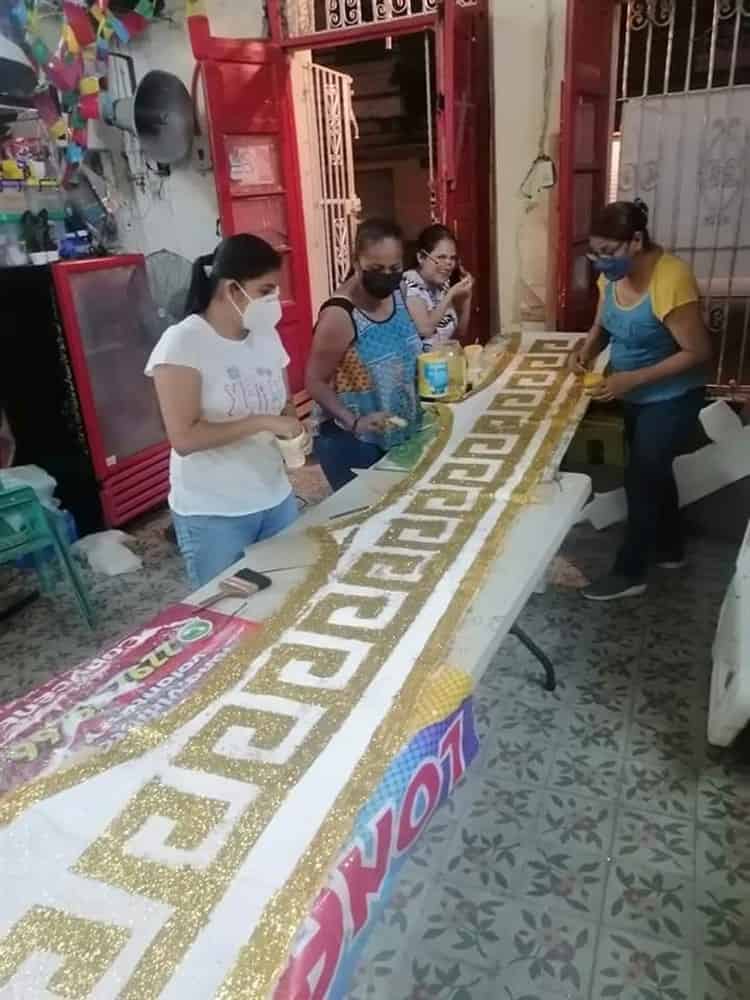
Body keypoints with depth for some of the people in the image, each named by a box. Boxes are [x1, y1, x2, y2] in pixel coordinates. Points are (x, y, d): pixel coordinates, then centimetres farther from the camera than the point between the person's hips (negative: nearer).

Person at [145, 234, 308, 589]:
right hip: (213, 514, -6)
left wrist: (292, 428, -8)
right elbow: (184, 438, -21)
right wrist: (262, 423, -24)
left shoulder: (266, 335, 4)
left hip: (276, 499, 6)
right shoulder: (182, 343, -15)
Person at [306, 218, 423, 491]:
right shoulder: (339, 315, -22)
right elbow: (316, 382, -18)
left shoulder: (396, 295, 0)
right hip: (351, 443, -7)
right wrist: (354, 422, -30)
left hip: (400, 436, 7)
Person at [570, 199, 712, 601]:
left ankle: (629, 573, 14)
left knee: (641, 479, -2)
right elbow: (603, 323, 10)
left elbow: (697, 352, -26)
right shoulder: (613, 273, -5)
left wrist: (632, 378, -30)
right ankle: (670, 549, 40)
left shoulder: (670, 280, -29)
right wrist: (588, 348, -11)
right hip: (638, 396, 8)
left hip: (671, 398, -8)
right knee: (653, 472, 20)